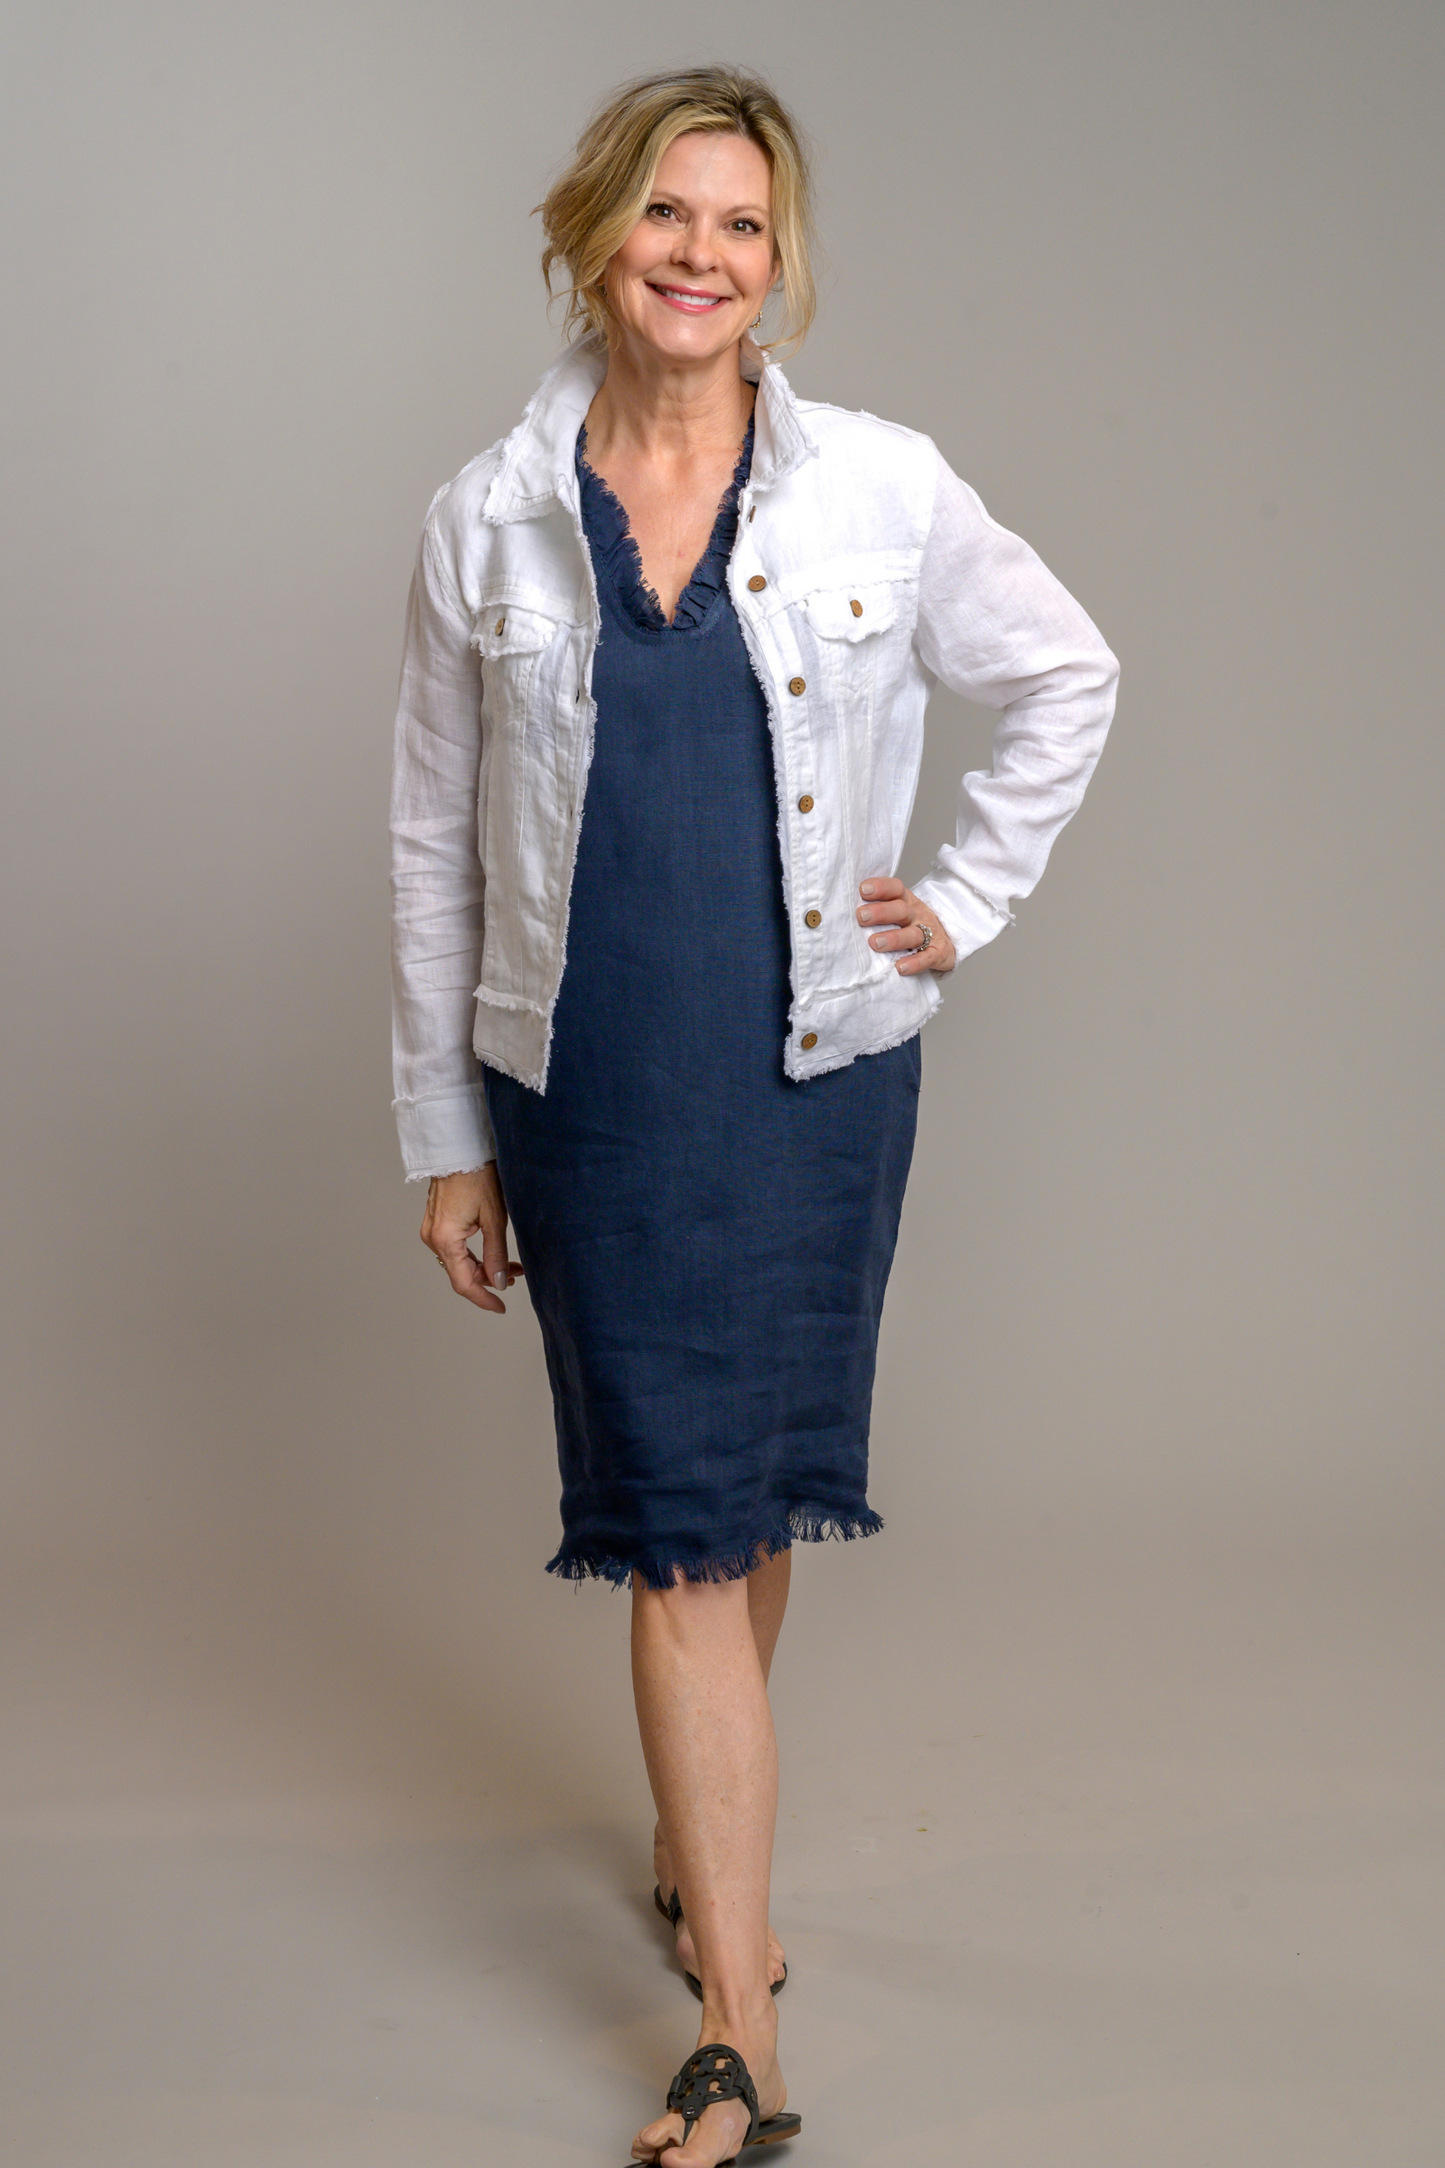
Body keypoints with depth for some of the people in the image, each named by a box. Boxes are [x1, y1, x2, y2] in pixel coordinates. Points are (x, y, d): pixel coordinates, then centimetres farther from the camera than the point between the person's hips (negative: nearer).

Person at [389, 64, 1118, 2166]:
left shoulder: (885, 491, -3)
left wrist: (968, 898, 5)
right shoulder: (489, 520, -1)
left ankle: (704, 1829, 42)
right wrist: (444, 1136, 4)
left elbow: (1069, 679, 12)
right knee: (679, 1527, 0)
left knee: (756, 1495, 14)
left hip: (821, 1073, 1)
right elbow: (434, 847, 3)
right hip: (591, 1097, -1)